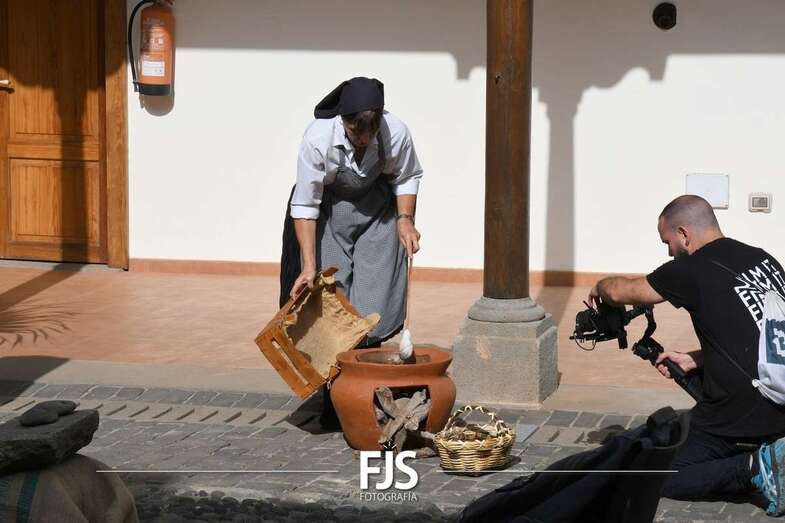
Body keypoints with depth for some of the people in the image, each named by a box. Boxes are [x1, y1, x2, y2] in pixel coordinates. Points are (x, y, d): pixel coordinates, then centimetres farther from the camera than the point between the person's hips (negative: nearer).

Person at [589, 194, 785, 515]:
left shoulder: (693, 271, -9)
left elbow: (619, 292, 4)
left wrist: (599, 288, 26)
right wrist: (691, 361, 22)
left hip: (740, 416, -7)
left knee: (663, 479, 6)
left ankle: (755, 467, -10)